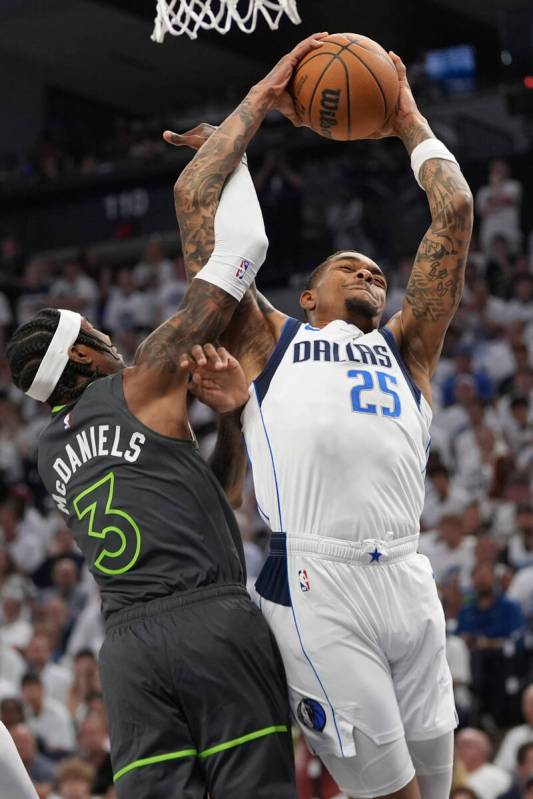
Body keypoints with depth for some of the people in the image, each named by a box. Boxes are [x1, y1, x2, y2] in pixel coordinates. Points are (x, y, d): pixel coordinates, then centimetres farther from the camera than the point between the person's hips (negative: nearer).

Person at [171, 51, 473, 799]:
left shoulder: (405, 348, 27)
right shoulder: (269, 340, 20)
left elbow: (454, 213, 24)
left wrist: (410, 125, 32)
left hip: (408, 581, 4)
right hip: (315, 584, -4)